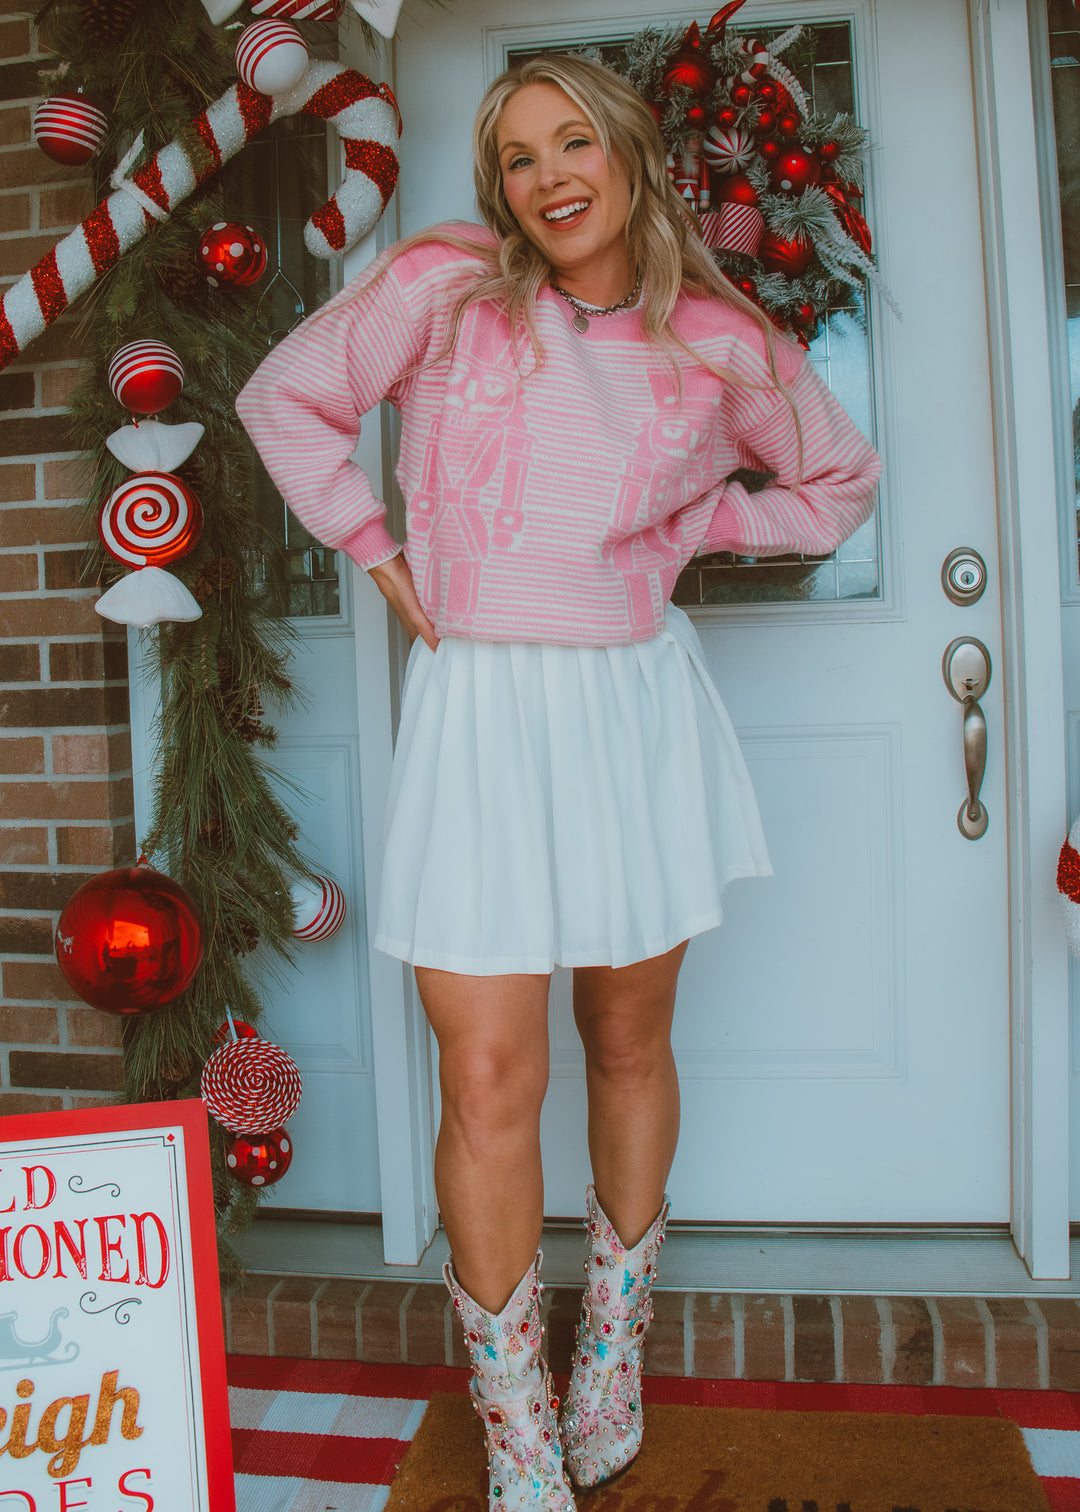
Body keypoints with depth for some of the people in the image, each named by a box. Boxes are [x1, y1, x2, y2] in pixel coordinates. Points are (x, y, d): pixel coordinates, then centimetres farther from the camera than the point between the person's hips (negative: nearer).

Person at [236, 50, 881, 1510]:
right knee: (489, 1079, -5)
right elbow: (287, 396, 12)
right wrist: (376, 547, 3)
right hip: (480, 704, -1)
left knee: (629, 1045, 12)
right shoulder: (441, 285, 2)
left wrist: (692, 527, 5)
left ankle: (613, 1357, 38)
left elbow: (842, 480, 18)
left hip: (638, 704, 2)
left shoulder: (719, 341, 5)